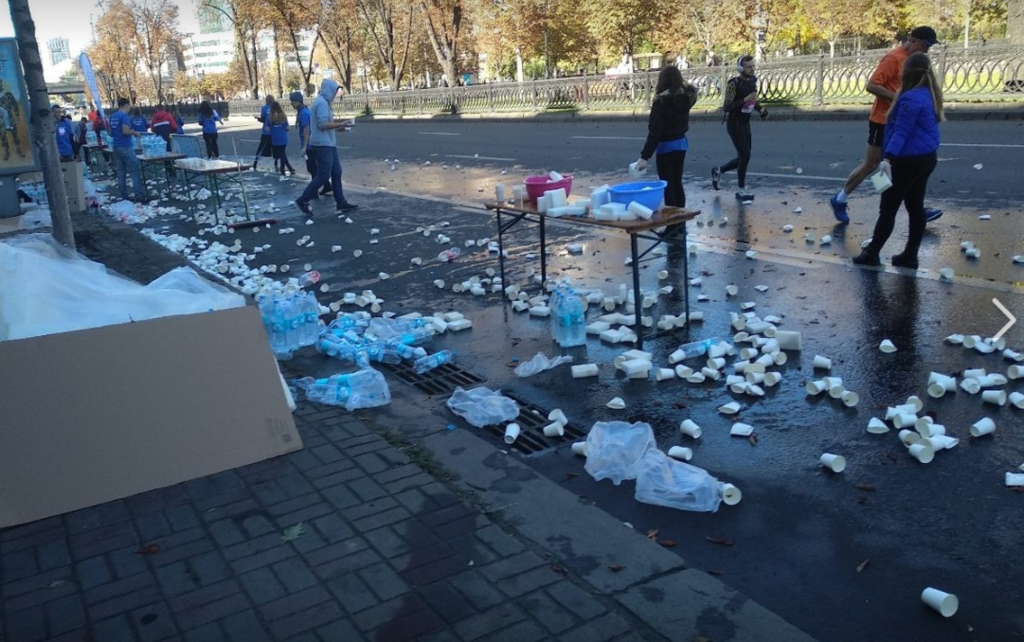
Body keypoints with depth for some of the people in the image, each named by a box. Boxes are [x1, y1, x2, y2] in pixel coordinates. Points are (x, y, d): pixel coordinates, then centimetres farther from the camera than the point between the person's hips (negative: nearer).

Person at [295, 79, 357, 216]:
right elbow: (322, 124, -24)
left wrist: (337, 126, 12)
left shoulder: (323, 102, 16)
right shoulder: (322, 103, -16)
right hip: (322, 144, -11)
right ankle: (303, 200, 0)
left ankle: (341, 202, 15)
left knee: (336, 173, 11)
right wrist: (340, 124, -16)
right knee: (323, 175, -8)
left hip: (328, 144, 11)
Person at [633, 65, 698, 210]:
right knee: (677, 184, 16)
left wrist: (645, 156, -24)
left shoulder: (662, 101, -18)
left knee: (668, 186, 1)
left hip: (667, 146, -7)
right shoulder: (685, 98, -1)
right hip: (681, 143, 7)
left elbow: (654, 131, -23)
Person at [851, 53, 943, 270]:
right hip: (926, 157, 9)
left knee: (888, 207, -1)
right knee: (915, 206, 10)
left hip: (908, 160, -9)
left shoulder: (911, 99, -20)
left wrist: (887, 158, -34)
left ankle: (872, 254, 6)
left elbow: (901, 132, -27)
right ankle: (910, 256, 15)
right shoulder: (929, 94, 10)